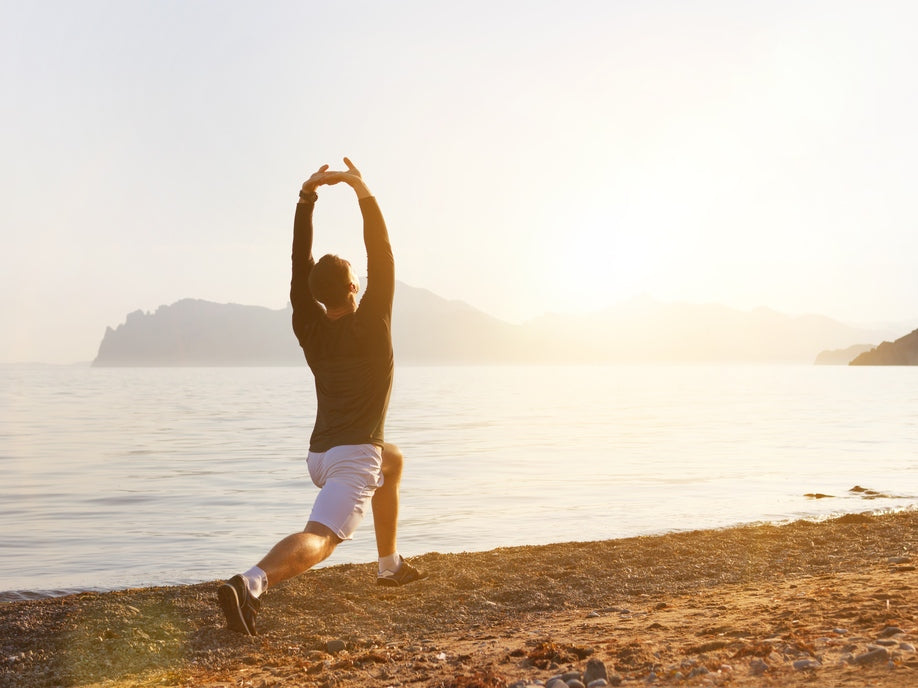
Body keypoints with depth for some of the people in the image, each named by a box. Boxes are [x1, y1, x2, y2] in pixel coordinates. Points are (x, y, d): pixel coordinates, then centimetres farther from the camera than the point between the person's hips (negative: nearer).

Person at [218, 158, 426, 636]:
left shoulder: (310, 327, 6)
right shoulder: (370, 326, -7)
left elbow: (301, 264, 8)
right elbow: (381, 260, -7)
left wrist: (306, 197, 6)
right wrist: (364, 192, -11)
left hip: (320, 455, 7)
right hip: (354, 456, -7)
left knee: (392, 460, 34)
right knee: (320, 538, -21)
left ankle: (390, 565, 35)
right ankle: (250, 583, -50)